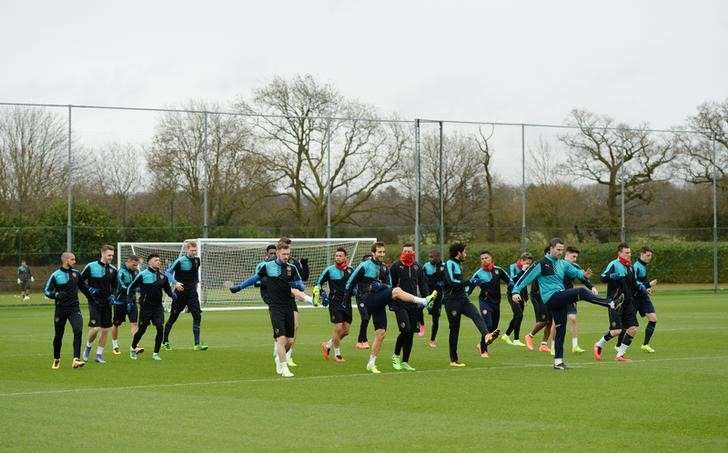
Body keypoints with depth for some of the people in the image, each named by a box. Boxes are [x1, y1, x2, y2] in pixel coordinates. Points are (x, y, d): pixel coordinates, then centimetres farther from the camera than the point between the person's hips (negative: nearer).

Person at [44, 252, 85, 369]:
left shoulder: (76, 273, 6)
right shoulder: (55, 275, -5)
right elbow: (46, 290, -2)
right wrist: (56, 295, -18)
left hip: (74, 308, 2)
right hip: (61, 310, -2)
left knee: (78, 331, -19)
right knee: (58, 335, 8)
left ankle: (76, 359, -21)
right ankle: (56, 360, 29)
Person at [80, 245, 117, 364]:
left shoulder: (113, 270, 6)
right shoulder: (91, 267, -7)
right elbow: (80, 282, -2)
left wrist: (112, 295, 4)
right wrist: (89, 291, -13)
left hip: (106, 303, 5)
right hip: (94, 302, -5)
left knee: (105, 329, 4)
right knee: (95, 328, -14)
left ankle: (99, 354, 15)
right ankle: (88, 346, 14)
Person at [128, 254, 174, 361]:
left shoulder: (162, 276, 7)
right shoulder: (143, 275, -7)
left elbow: (168, 289, 17)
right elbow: (131, 287, 0)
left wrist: (173, 295, 0)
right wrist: (129, 297, -6)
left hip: (158, 307, 4)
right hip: (146, 307, -3)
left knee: (160, 328, -10)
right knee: (142, 329, 4)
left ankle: (156, 353, 3)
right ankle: (133, 349, 31)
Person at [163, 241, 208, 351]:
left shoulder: (197, 260, 4)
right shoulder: (180, 261, -14)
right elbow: (168, 272, -14)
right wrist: (175, 283, -27)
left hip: (192, 293, 4)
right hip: (180, 293, -4)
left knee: (197, 316, -10)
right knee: (173, 317, 6)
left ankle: (197, 344, -9)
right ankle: (165, 341, 22)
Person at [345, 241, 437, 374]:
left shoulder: (384, 269, 17)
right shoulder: (365, 266, -4)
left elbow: (389, 286, 19)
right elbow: (351, 283, 0)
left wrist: (381, 286, -5)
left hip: (379, 303, 7)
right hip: (369, 299, -7)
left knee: (381, 333, 3)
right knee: (397, 290, -24)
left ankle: (371, 363, 11)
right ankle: (423, 301, -32)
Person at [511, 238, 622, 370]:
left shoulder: (563, 264, 16)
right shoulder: (541, 264, -4)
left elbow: (575, 272, 5)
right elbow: (526, 277, -6)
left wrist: (583, 274, -17)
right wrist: (516, 291, -16)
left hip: (560, 299, 7)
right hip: (550, 298, -7)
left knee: (561, 330, 6)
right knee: (581, 292, -22)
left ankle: (558, 361, 12)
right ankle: (611, 304, -28)